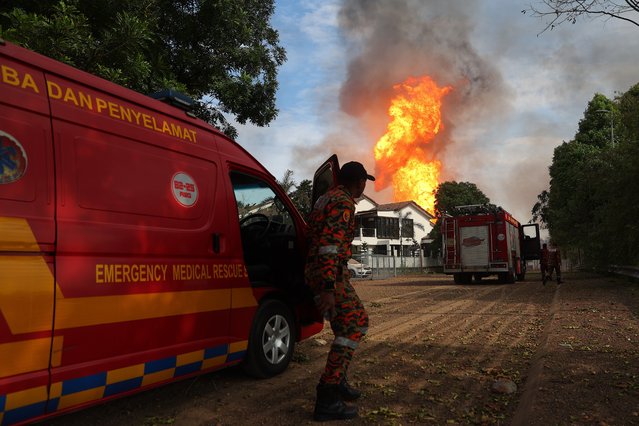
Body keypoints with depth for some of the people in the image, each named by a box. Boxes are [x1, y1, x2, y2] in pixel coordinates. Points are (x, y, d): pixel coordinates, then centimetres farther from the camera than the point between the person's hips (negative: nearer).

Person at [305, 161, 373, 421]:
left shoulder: (328, 198, 18)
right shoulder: (343, 202, -14)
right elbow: (330, 244, -25)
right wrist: (328, 288, -30)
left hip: (321, 271, 10)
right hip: (329, 274, -10)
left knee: (357, 320, 18)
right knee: (352, 326, -12)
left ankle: (337, 379, 25)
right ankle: (328, 397, -13)